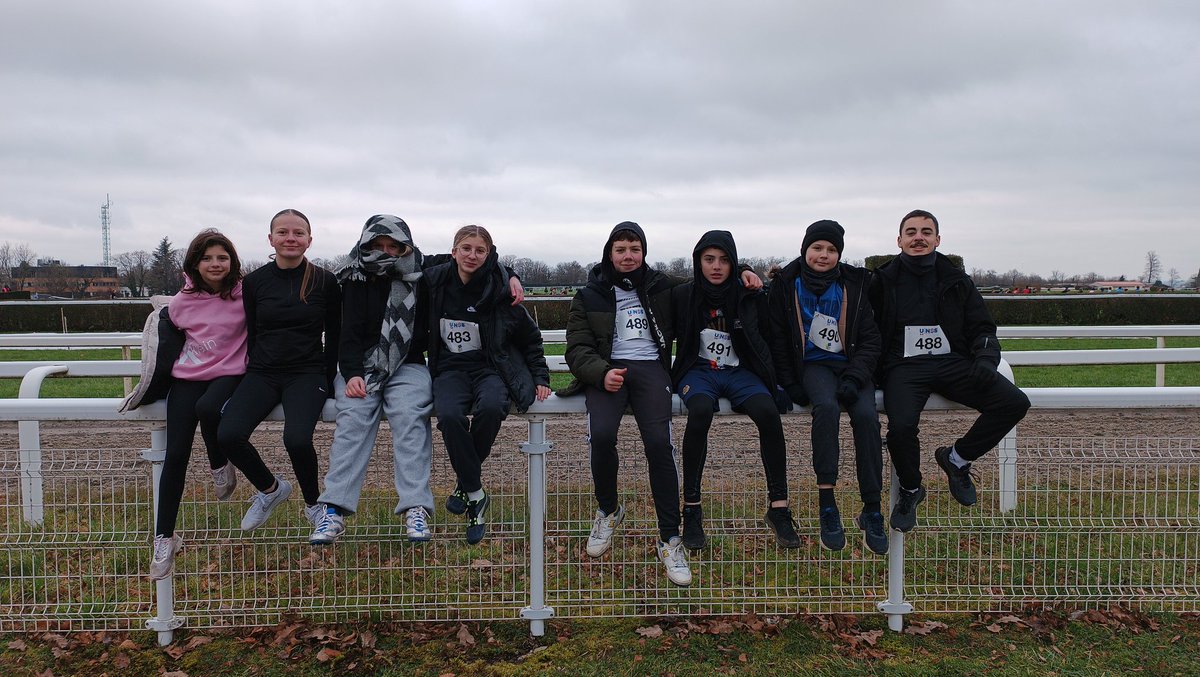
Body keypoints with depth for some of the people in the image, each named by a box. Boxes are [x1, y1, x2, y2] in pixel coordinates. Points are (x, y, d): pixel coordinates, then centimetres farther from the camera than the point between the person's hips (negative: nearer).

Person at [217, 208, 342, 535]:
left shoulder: (324, 281, 1)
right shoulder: (254, 282, 6)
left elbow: (334, 336, 6)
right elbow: (252, 334, 12)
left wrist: (327, 381, 1)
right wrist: (257, 369, 3)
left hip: (307, 373, -2)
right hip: (263, 372, 3)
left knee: (297, 439, -29)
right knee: (228, 435, -22)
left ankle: (313, 503, 2)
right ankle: (270, 488, 8)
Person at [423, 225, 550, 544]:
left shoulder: (500, 290, -4)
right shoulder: (435, 282, 0)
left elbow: (530, 337, 9)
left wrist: (540, 378, 3)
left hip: (490, 368, -1)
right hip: (451, 370, 1)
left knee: (491, 406, -36)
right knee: (449, 415, -33)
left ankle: (465, 482, -10)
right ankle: (476, 495, -17)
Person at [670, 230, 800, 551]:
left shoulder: (748, 296, 4)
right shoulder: (682, 295, 1)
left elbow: (765, 341, 11)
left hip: (739, 371, 1)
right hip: (698, 369, -1)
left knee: (768, 413, -30)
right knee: (700, 411, -36)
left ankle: (778, 507, -20)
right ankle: (691, 507, -26)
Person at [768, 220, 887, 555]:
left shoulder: (854, 285, 5)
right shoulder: (786, 285, 3)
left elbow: (870, 339, 3)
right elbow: (778, 339, 5)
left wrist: (854, 378, -13)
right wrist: (789, 383, -5)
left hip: (852, 365, 2)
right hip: (814, 365, -1)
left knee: (866, 414, -28)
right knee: (827, 405, -35)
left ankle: (872, 510, -20)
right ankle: (826, 504, -33)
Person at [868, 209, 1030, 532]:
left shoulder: (956, 281, 16)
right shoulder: (884, 281, 8)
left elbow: (982, 328, 16)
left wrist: (985, 359, -4)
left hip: (952, 362, 3)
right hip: (905, 366, -3)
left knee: (1015, 402, -18)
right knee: (901, 424, -32)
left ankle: (957, 459, 5)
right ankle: (910, 490, 1)